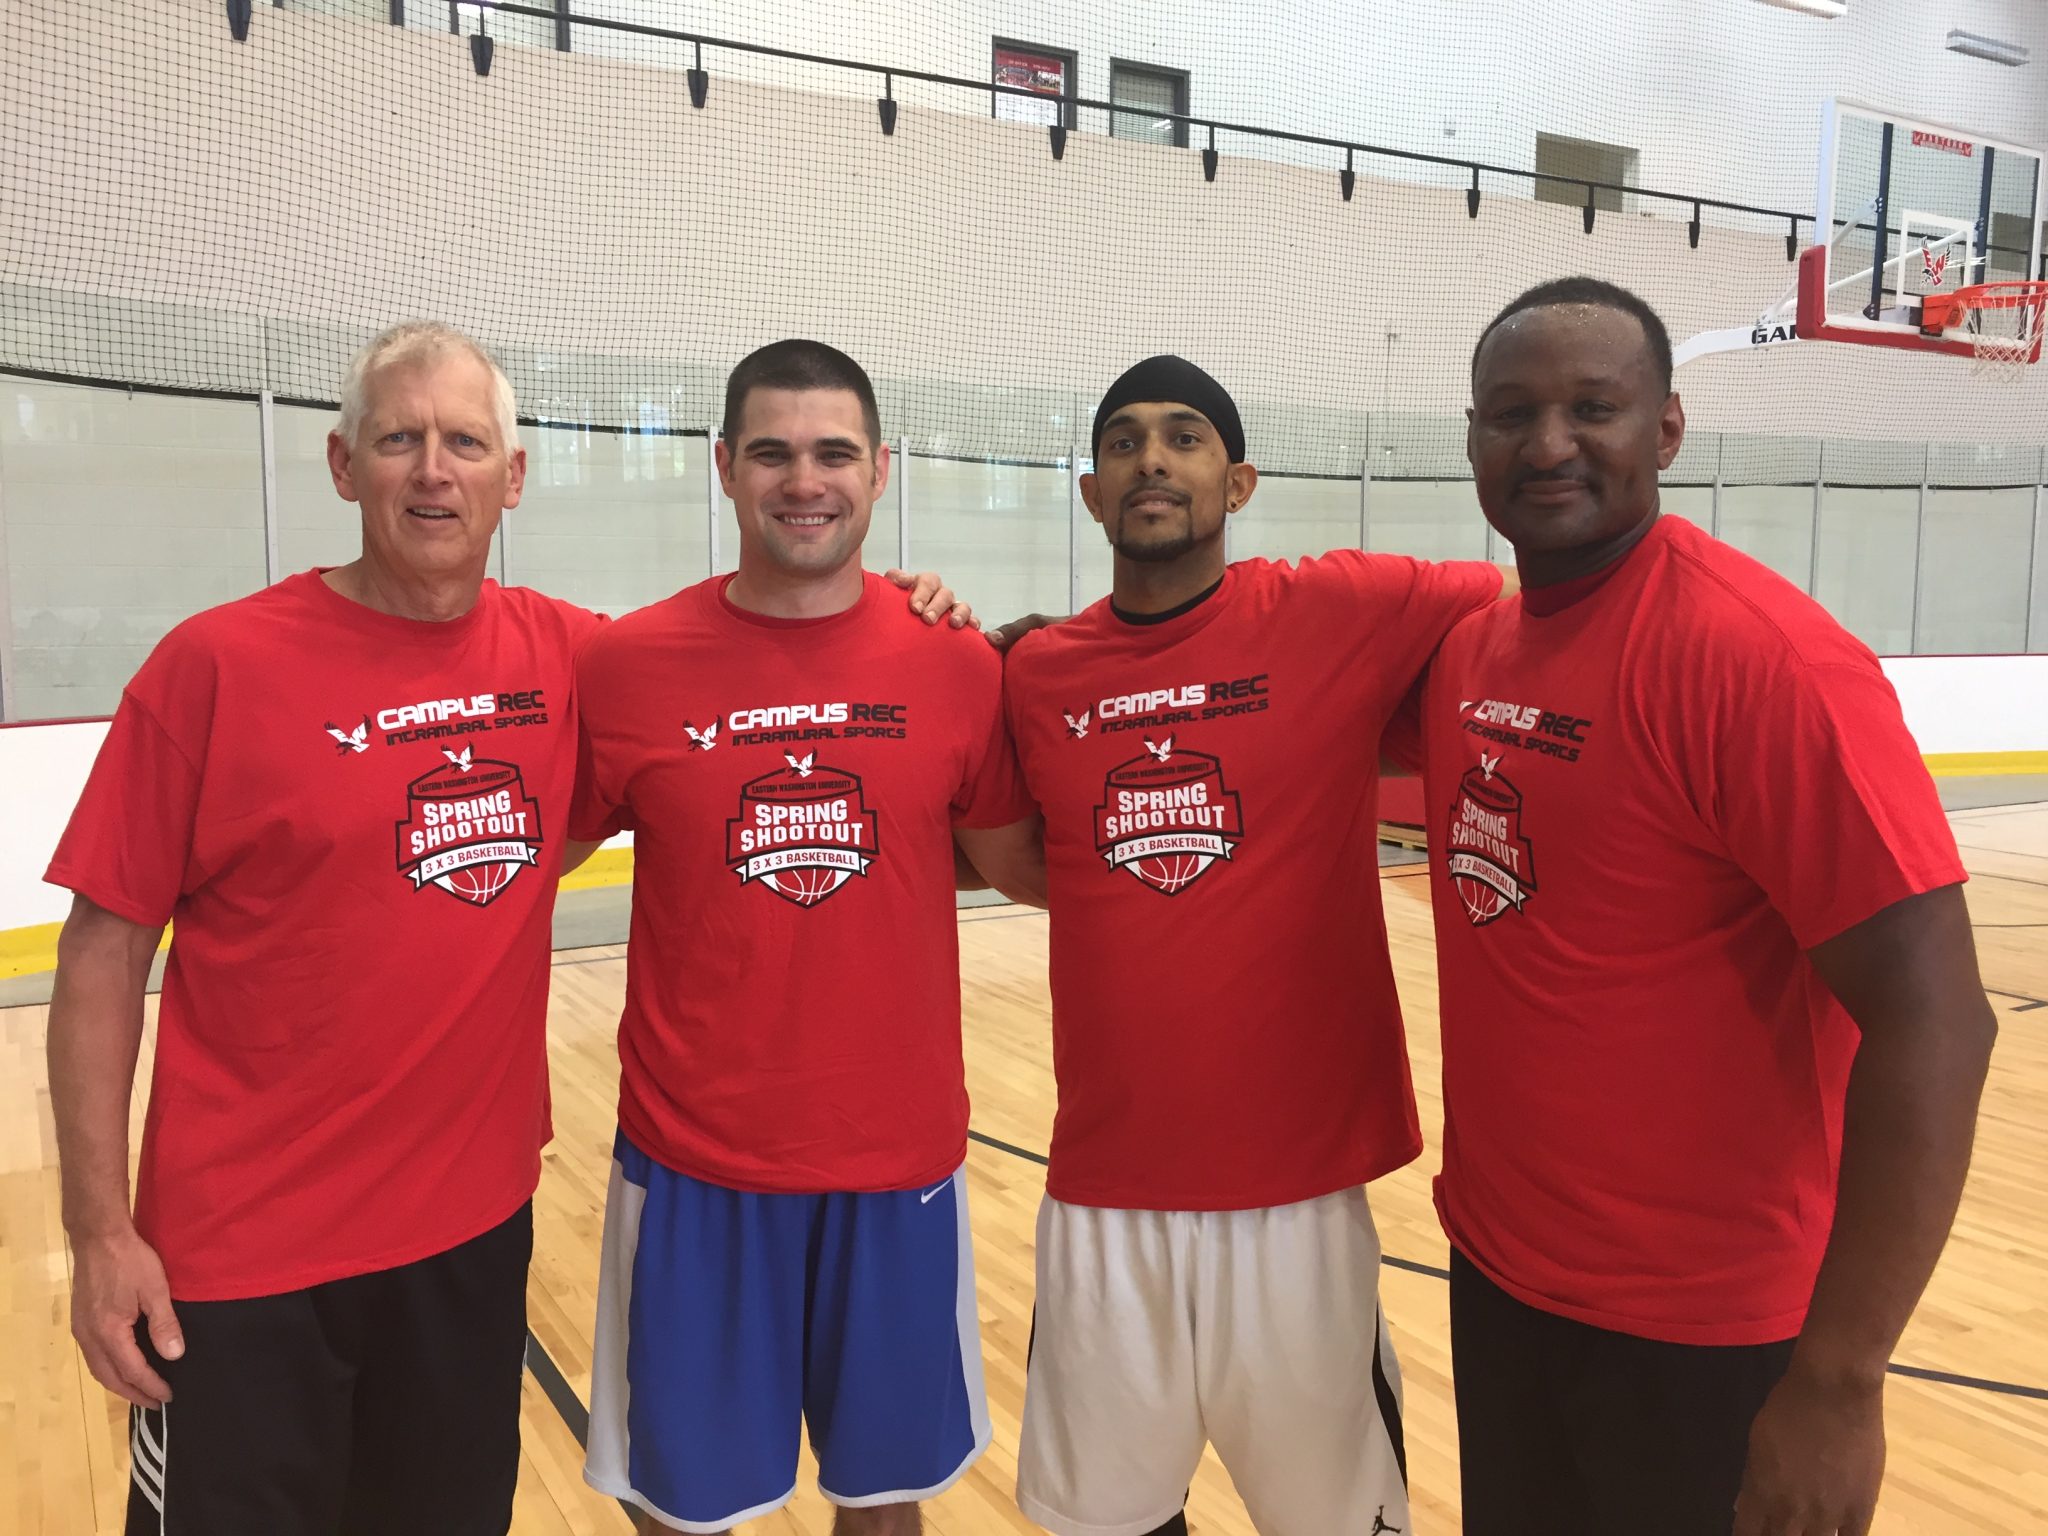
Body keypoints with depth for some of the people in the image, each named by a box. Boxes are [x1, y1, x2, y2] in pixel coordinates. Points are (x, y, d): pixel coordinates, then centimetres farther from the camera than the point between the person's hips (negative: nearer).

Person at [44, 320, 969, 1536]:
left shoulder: (565, 654, -2)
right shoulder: (219, 664, -12)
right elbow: (104, 947, -8)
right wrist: (99, 1230, -9)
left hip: (478, 1221, 4)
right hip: (244, 1251, -3)